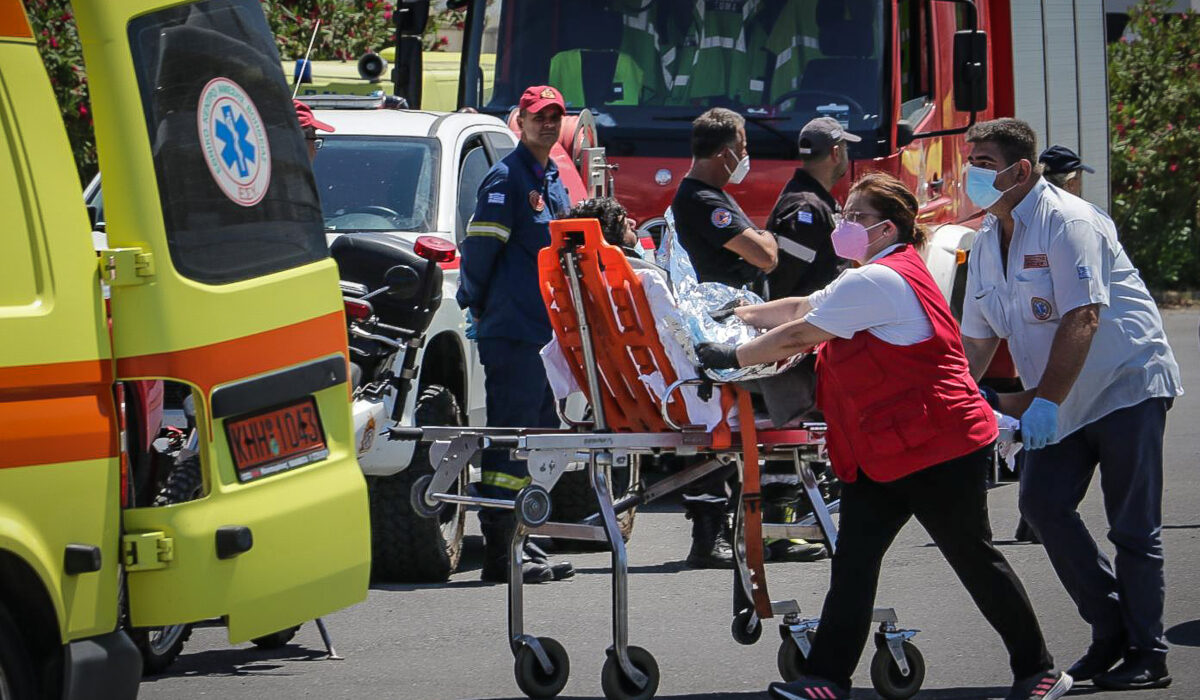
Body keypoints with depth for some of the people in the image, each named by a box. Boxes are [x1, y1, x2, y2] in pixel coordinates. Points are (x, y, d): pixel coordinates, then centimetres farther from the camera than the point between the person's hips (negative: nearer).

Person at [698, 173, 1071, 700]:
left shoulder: (878, 282, -18)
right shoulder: (874, 280, 17)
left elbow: (799, 336, -17)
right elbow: (802, 308, 25)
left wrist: (732, 358, -9)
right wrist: (741, 316, 22)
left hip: (937, 448, -11)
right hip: (883, 453, 11)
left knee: (975, 559, 0)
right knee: (853, 562, 1)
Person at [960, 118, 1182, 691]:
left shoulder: (1067, 223, -18)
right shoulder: (988, 241, 7)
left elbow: (1082, 320, -26)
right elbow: (976, 339, 12)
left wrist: (1045, 402, -29)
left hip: (1127, 385, -8)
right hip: (1063, 401, 8)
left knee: (1132, 526, -6)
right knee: (1043, 504, -4)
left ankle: (1147, 657, 1)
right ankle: (1111, 631, 8)